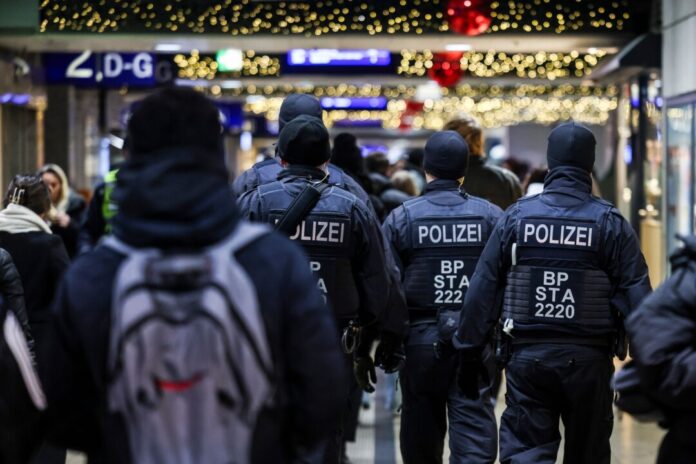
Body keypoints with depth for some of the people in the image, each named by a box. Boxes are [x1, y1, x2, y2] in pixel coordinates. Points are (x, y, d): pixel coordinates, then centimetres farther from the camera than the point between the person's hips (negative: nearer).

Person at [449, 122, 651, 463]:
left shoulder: (516, 217, 1)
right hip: (589, 359, 0)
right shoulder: (610, 223, -2)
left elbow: (483, 291, 2)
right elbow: (636, 294, -6)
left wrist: (469, 353, 9)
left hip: (526, 357, 0)